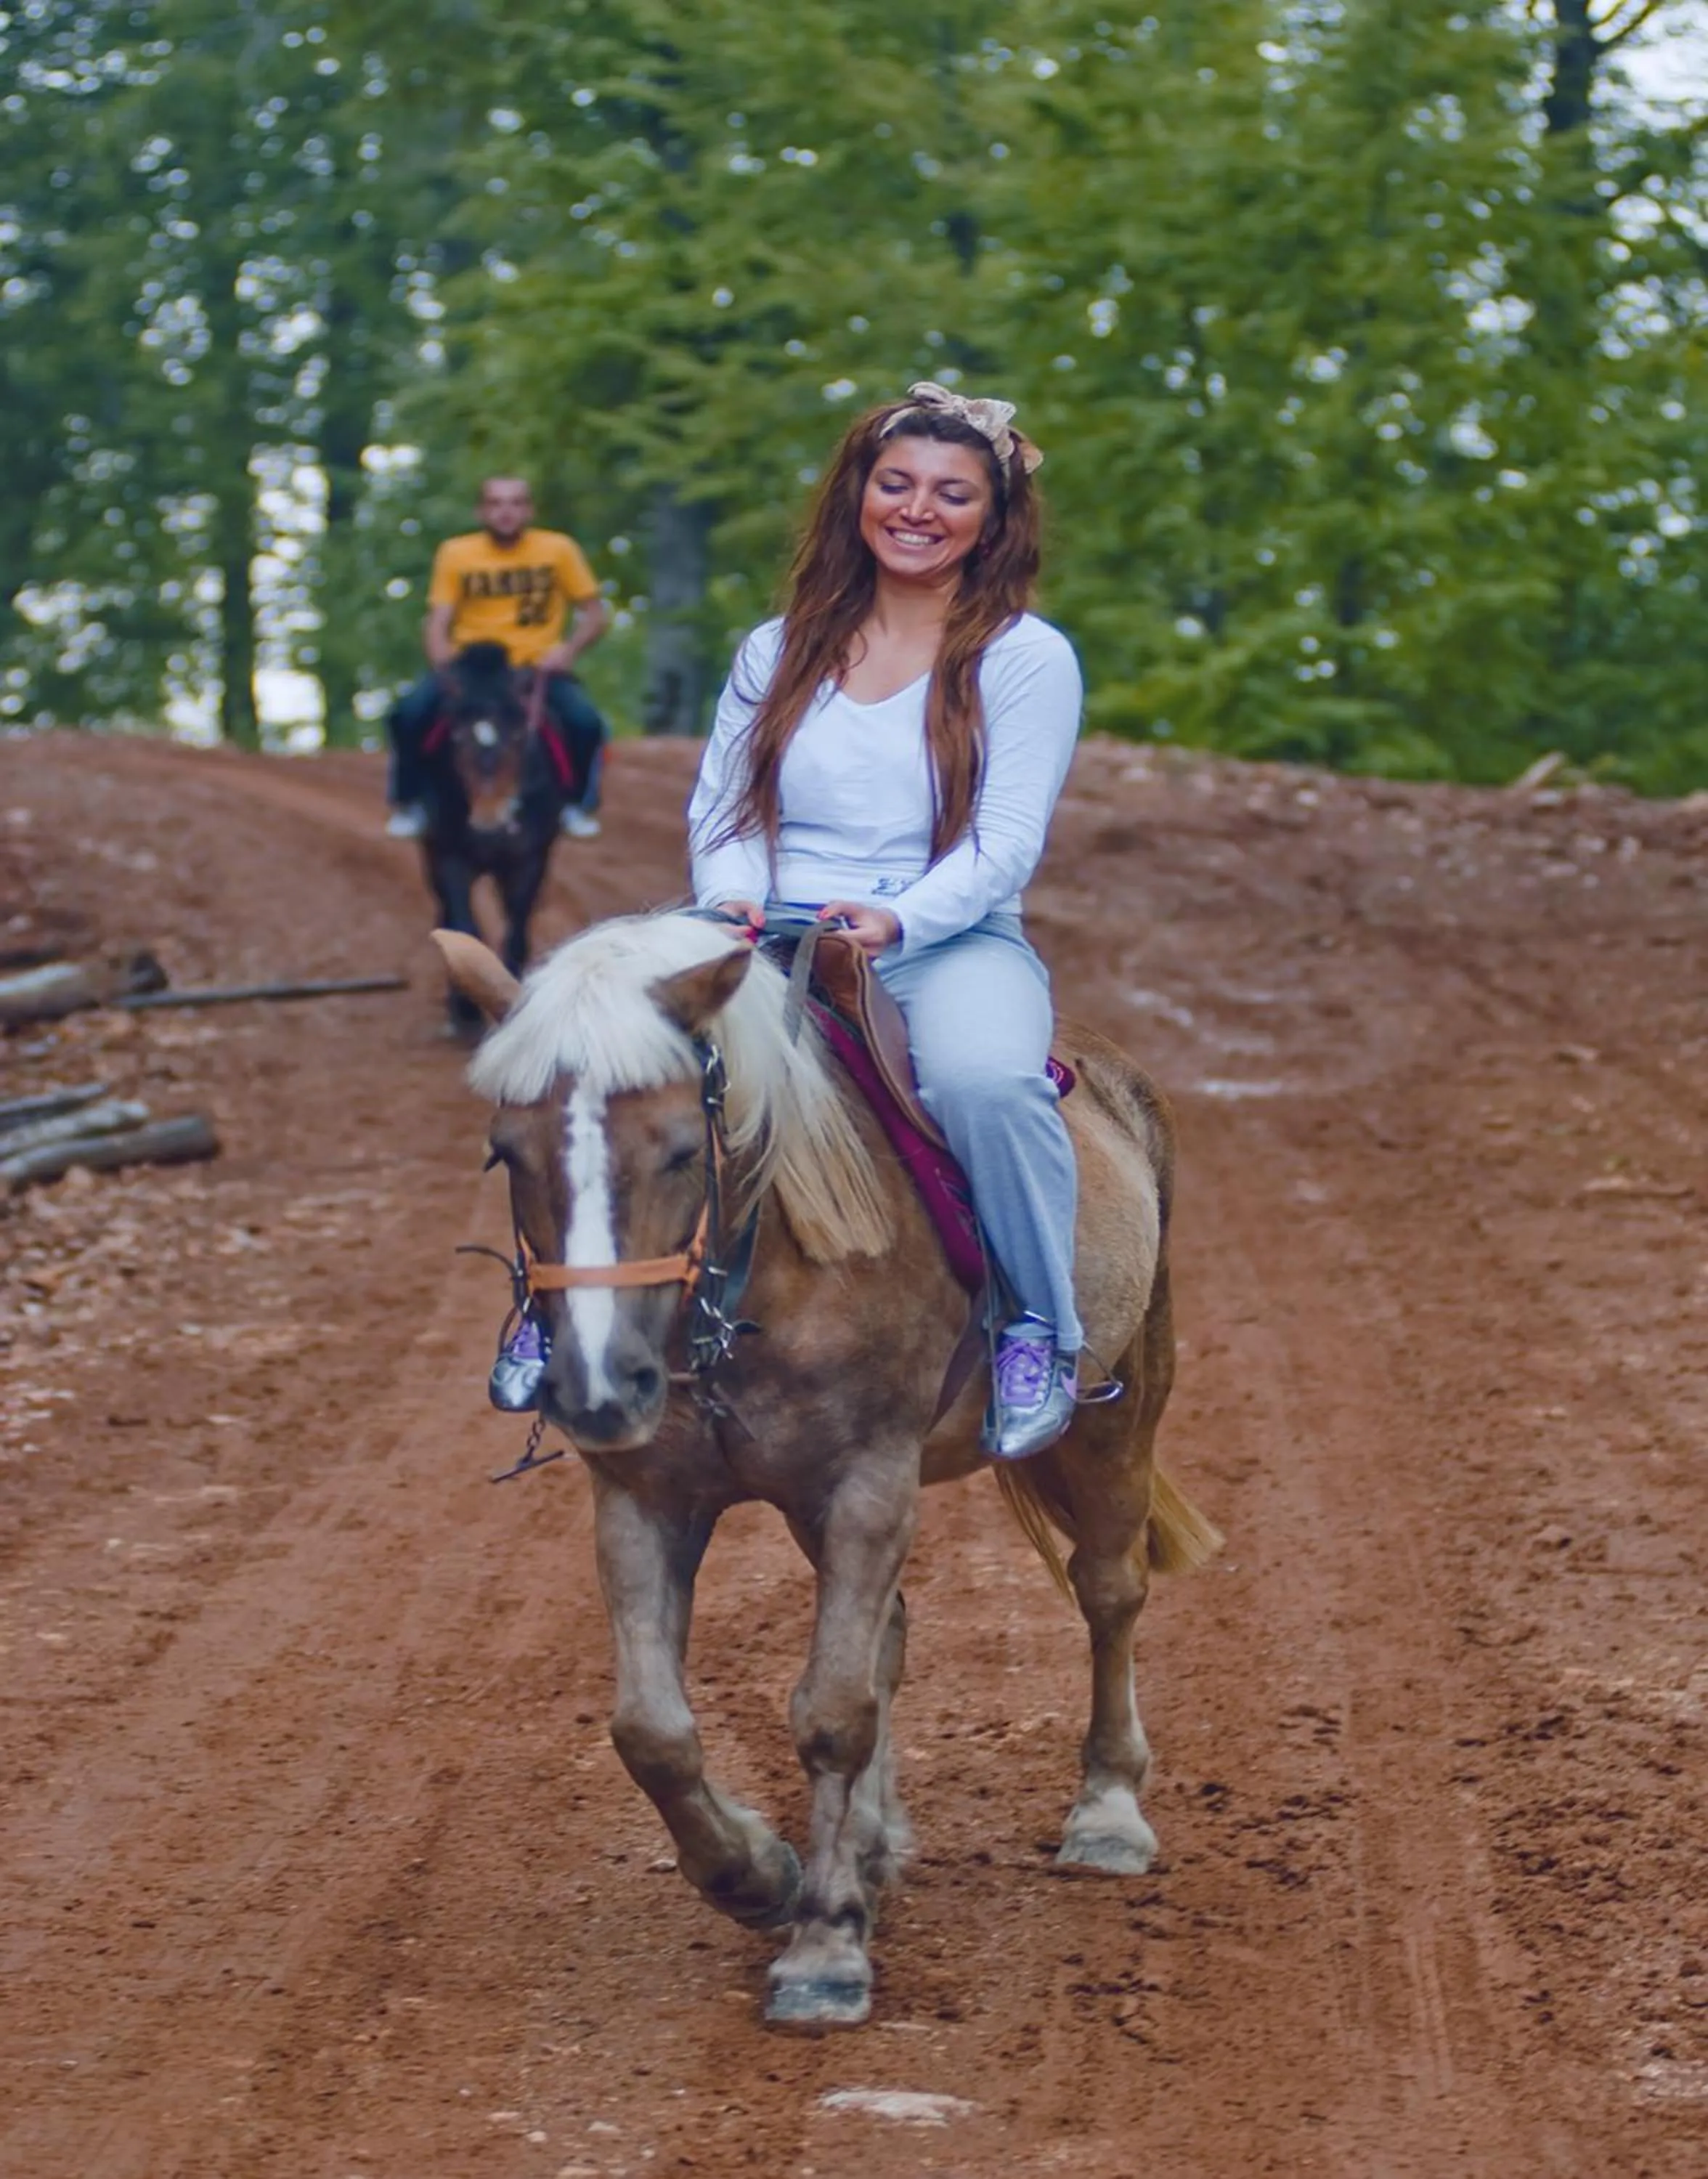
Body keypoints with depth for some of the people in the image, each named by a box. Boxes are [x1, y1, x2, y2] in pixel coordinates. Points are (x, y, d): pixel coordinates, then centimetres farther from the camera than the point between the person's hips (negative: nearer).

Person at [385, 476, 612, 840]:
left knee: (585, 721, -27)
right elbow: (437, 622, 1)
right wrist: (442, 657, -21)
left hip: (538, 669, 0)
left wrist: (568, 649, -14)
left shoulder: (559, 549, 0)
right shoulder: (456, 554, 1)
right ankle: (409, 806, -2)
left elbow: (595, 614, 5)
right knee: (410, 712, -25)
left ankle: (579, 806, 0)